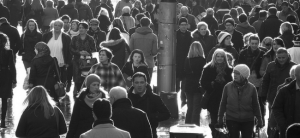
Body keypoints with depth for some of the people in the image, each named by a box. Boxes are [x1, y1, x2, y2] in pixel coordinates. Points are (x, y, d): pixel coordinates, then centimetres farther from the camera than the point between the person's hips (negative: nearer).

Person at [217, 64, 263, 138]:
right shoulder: (228, 87, -2)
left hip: (248, 121, 0)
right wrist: (220, 117, 8)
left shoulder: (251, 88, -3)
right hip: (232, 120, 0)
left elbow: (255, 105, 5)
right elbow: (223, 103, 7)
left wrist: (259, 119, 7)